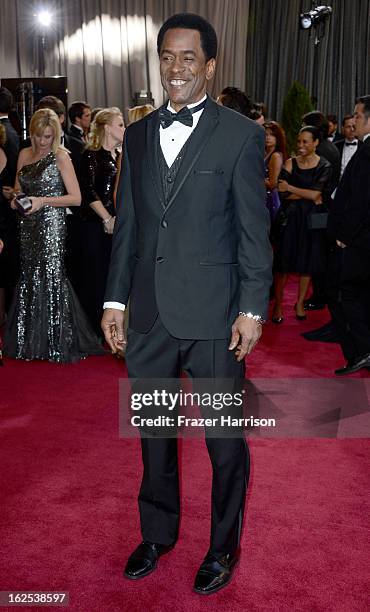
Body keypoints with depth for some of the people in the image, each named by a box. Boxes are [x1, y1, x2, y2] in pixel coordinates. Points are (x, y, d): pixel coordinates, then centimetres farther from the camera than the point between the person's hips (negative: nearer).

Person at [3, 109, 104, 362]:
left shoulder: (61, 156, -5)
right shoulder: (24, 154, 12)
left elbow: (76, 198, -9)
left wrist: (43, 200, -17)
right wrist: (16, 199, -1)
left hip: (52, 224, -6)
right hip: (29, 226, 6)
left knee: (51, 276, -5)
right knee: (29, 277, 8)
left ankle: (59, 341, 6)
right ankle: (32, 340, 18)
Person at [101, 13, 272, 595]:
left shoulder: (241, 133, -3)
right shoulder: (137, 135, 11)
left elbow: (254, 229, -5)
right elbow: (127, 224, 12)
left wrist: (252, 308, -9)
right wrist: (115, 297, 8)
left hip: (213, 317, -4)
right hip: (149, 315, 5)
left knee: (225, 440, 9)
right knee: (154, 432, 18)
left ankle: (224, 547, 31)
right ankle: (157, 532, 39)